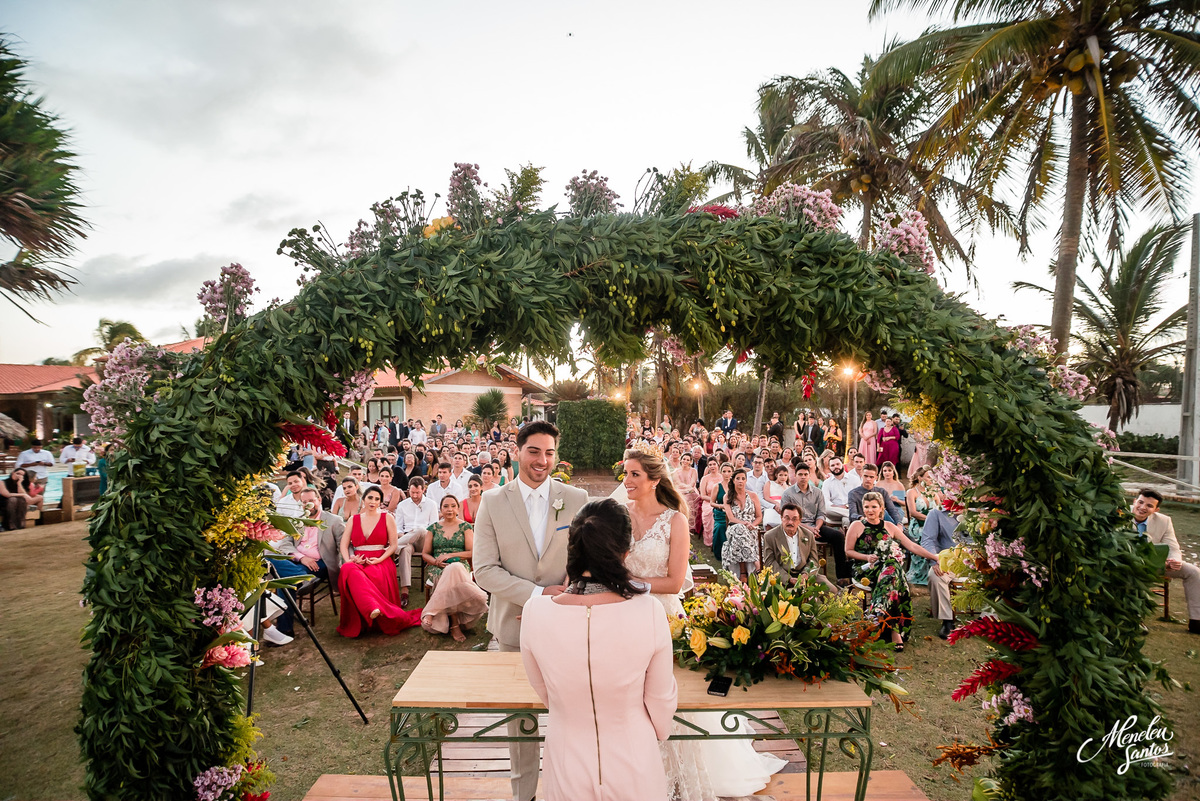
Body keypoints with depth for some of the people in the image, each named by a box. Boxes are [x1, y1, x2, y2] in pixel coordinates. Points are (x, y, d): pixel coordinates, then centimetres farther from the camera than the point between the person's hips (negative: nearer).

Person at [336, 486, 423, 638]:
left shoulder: (387, 518, 11)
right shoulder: (354, 520, 19)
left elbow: (393, 545, 5)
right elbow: (344, 544, 11)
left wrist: (379, 560, -11)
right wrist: (348, 559, -9)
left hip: (380, 563, -3)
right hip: (358, 562, 3)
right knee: (347, 569, -37)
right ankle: (373, 608, -50)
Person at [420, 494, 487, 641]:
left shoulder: (465, 527, 11)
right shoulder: (433, 528, 17)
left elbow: (472, 552, 1)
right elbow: (425, 554, 13)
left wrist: (449, 555, -10)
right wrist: (436, 562, -9)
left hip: (460, 567, -1)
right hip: (437, 569, 1)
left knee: (453, 570, -41)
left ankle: (431, 612, -36)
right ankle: (455, 625, -37)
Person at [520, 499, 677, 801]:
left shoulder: (535, 612, -21)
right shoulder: (649, 613, -26)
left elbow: (543, 692, -4)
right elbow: (661, 698, -10)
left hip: (567, 772, 1)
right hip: (633, 769, 0)